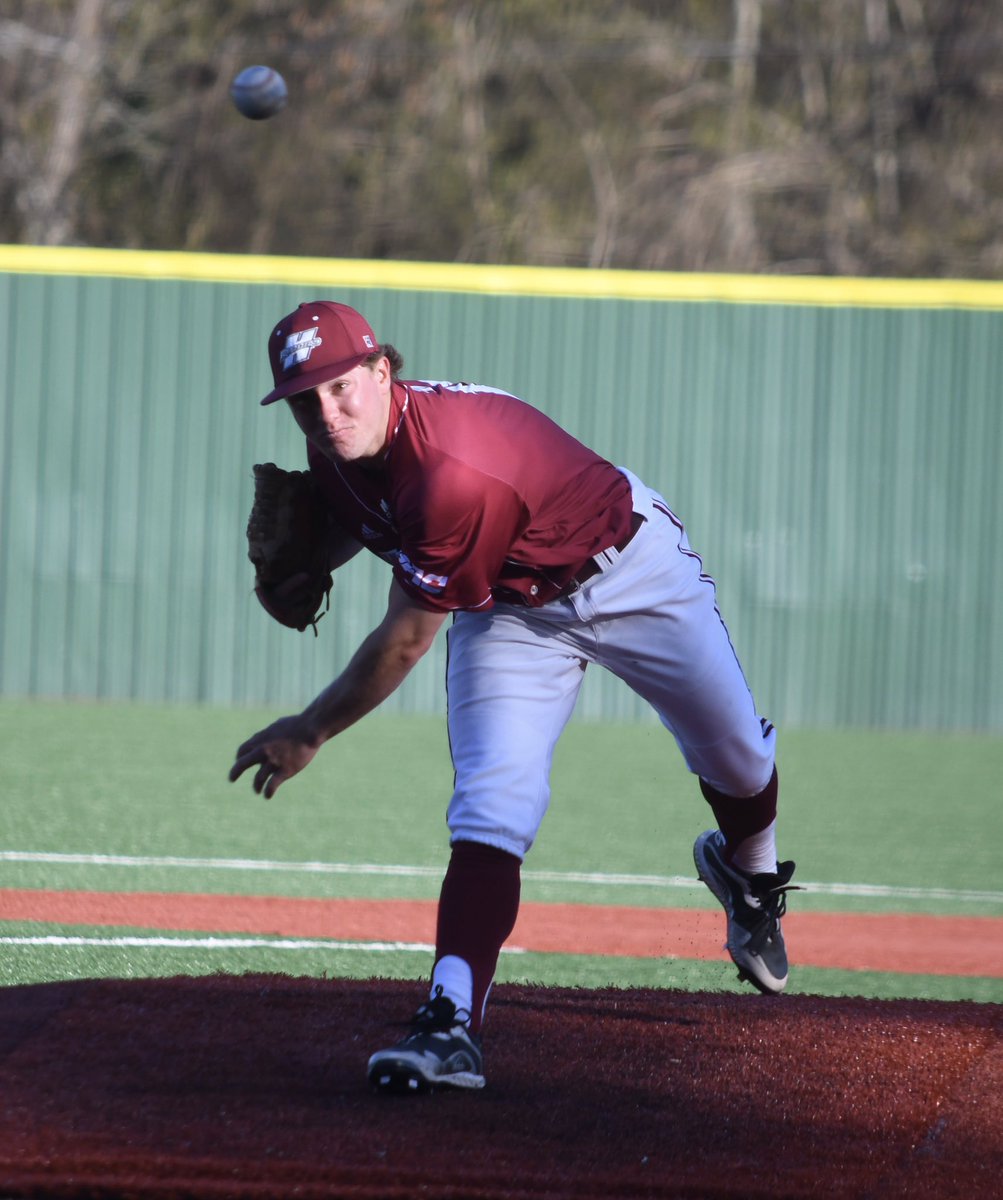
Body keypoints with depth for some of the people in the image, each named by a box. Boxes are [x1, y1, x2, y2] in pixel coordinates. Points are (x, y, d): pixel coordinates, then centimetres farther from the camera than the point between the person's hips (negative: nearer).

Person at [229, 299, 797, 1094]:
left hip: (629, 572, -5)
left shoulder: (452, 471, -42)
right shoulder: (340, 446, -17)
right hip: (510, 607, 5)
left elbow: (405, 642, -32)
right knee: (492, 805, -16)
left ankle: (747, 870, 49)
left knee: (736, 758, 13)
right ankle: (452, 1024, -29)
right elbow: (362, 517, 9)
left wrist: (309, 733, -22)